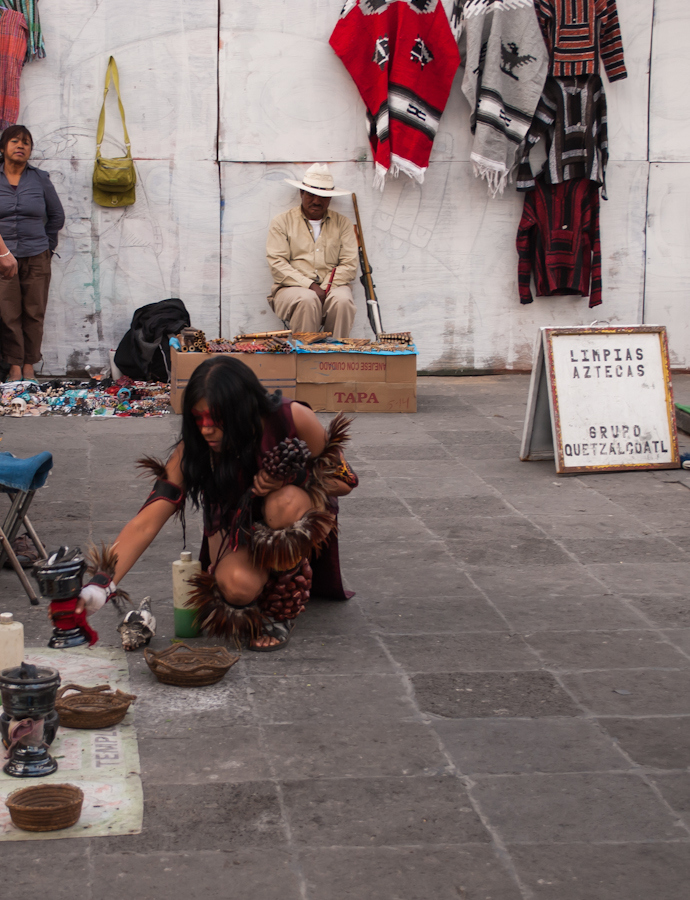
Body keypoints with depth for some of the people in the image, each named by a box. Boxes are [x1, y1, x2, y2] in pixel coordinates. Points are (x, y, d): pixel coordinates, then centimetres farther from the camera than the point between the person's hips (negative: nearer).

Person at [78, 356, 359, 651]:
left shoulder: (292, 419, -26)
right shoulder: (192, 453, -23)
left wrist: (290, 476, -30)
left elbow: (344, 480, -11)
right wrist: (101, 585, -41)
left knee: (286, 503, -37)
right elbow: (144, 524, -28)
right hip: (235, 528, 0)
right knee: (237, 585, -35)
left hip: (295, 525, 0)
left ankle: (281, 607, -14)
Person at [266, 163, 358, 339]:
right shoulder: (282, 222, 10)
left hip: (332, 287, 2)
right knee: (307, 300, -36)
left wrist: (324, 289, -12)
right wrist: (310, 286, -16)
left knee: (342, 300, -33)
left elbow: (349, 265, 5)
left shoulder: (342, 223, 15)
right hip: (292, 288, -1)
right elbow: (277, 264, -2)